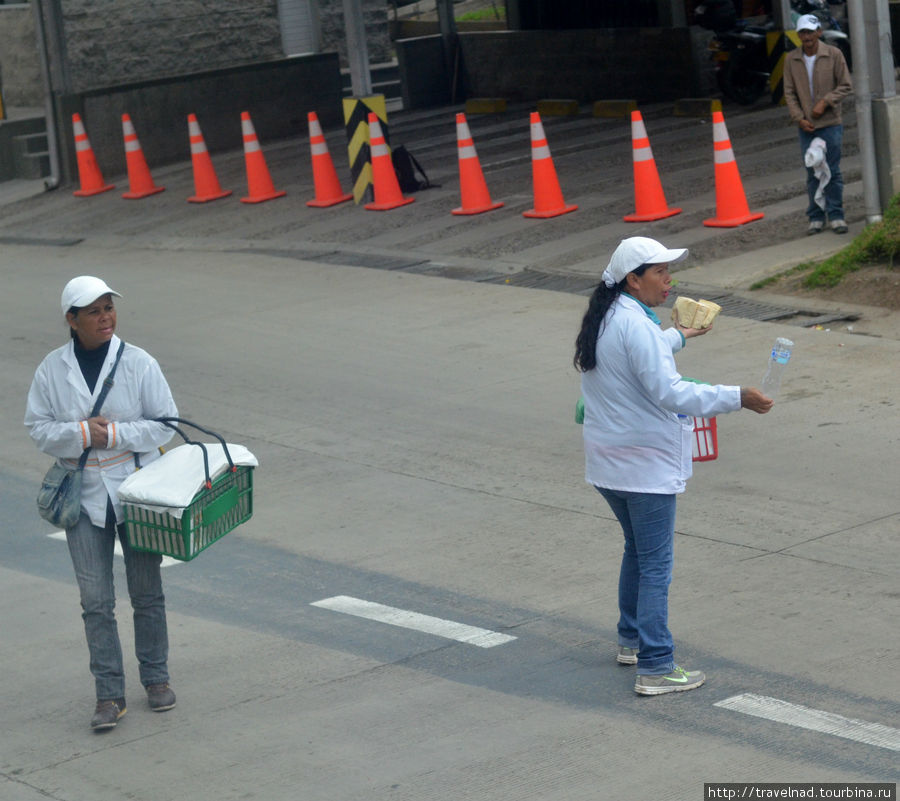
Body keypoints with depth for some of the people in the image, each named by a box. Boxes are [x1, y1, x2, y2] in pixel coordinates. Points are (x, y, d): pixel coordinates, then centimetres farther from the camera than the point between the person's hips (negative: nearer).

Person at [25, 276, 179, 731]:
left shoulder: (138, 363, -6)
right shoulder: (53, 369, -2)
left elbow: (165, 423, -5)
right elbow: (39, 428, 0)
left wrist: (113, 434, -16)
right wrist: (82, 434, -17)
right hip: (84, 495, 1)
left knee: (146, 591, 11)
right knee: (95, 600, -1)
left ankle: (156, 678, 27)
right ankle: (109, 694, 6)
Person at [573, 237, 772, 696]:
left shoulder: (603, 318, 8)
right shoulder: (636, 326, -22)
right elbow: (669, 392, -27)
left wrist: (677, 337, 46)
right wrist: (737, 399, -27)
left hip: (608, 464, 10)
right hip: (645, 465, -10)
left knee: (637, 550, 25)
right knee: (656, 566, -5)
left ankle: (631, 640, 35)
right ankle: (655, 668, -5)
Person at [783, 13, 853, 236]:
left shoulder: (833, 55, -2)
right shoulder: (791, 59, 5)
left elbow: (845, 85, 0)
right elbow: (789, 93, 7)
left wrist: (825, 102, -13)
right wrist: (799, 118, -4)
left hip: (830, 124, -2)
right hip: (806, 126, 2)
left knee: (833, 171, -1)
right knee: (813, 174, 3)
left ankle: (836, 215, 6)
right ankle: (816, 218, 9)